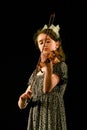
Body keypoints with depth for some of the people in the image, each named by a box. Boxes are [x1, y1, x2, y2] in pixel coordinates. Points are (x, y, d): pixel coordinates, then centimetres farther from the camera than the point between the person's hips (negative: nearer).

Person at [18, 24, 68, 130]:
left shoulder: (61, 66, -2)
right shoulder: (36, 73, 16)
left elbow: (47, 89, -22)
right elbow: (22, 105, 14)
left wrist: (48, 65, -34)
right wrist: (23, 99, -9)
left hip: (52, 121, -6)